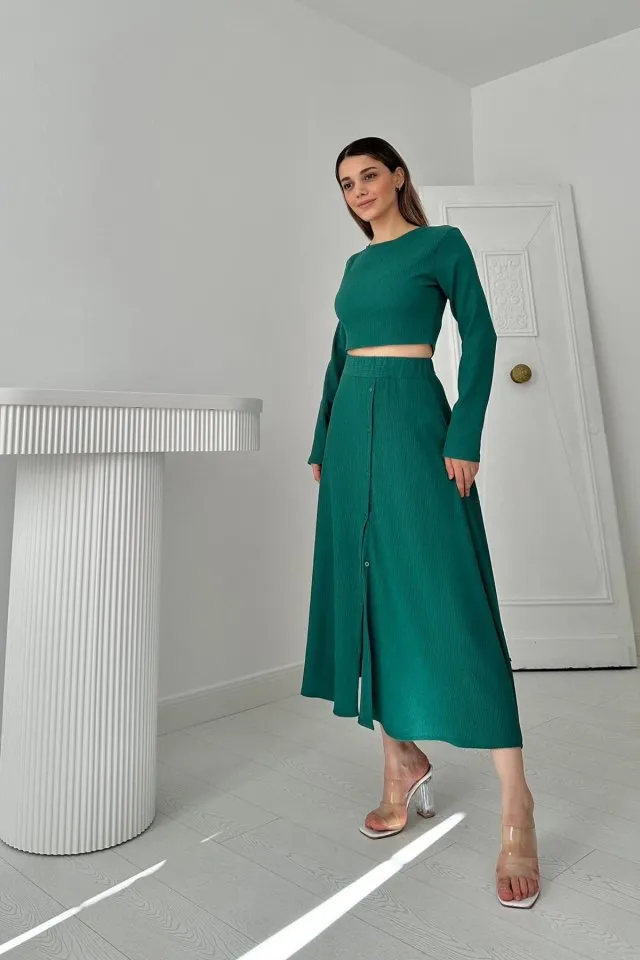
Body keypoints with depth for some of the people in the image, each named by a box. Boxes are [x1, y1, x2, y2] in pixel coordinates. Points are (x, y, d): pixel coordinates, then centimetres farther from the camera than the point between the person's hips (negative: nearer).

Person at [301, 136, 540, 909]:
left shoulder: (442, 244, 3)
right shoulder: (355, 263, 20)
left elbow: (480, 337, -4)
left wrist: (464, 437, -15)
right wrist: (322, 442, 14)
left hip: (411, 417, -7)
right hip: (352, 424, 7)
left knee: (445, 592, -12)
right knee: (368, 590, 4)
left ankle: (515, 802, -5)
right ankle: (403, 765, 16)